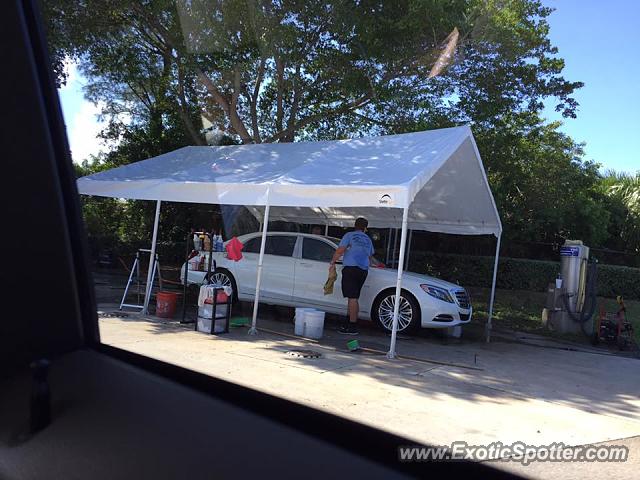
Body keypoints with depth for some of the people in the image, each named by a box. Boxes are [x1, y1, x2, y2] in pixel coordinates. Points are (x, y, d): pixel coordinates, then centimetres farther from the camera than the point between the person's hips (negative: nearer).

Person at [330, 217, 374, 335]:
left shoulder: (350, 235, 2)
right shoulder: (368, 239, 21)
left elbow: (340, 251, -7)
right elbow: (370, 257, 31)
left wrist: (333, 262, 4)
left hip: (351, 268, -6)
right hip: (364, 270, 6)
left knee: (352, 298, -8)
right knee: (353, 298, 13)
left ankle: (352, 327, -9)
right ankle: (351, 322, 17)